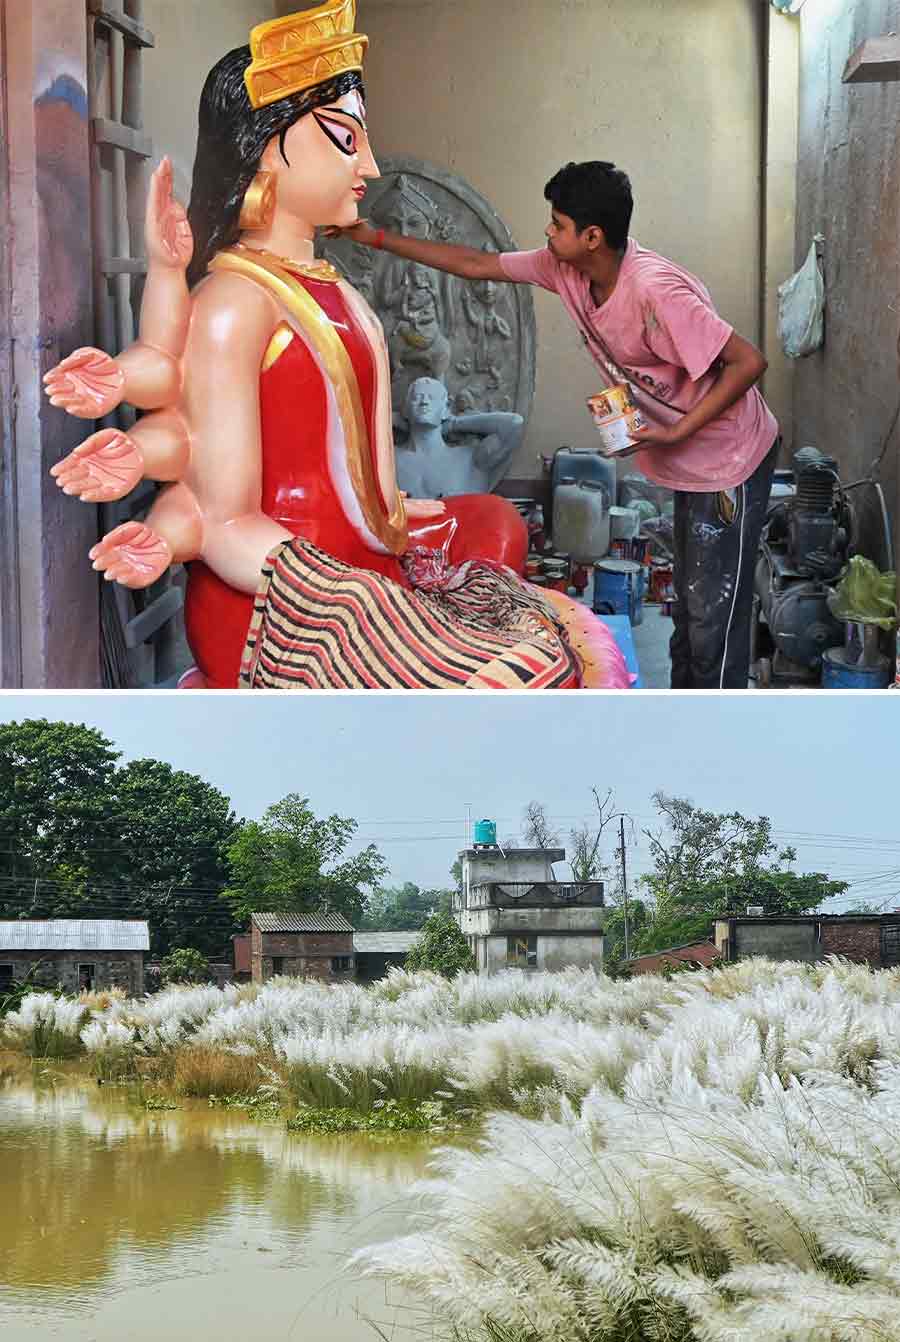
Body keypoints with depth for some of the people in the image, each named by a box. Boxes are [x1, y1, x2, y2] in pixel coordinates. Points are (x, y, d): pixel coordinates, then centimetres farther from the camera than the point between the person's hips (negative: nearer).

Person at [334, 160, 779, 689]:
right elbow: (477, 265, 6)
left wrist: (677, 432, -26)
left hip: (729, 460, -9)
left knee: (714, 618, -4)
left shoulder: (655, 289, -31)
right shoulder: (567, 267, -5)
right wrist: (378, 238, 4)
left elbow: (748, 362, -29)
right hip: (688, 463, 9)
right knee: (690, 605, 20)